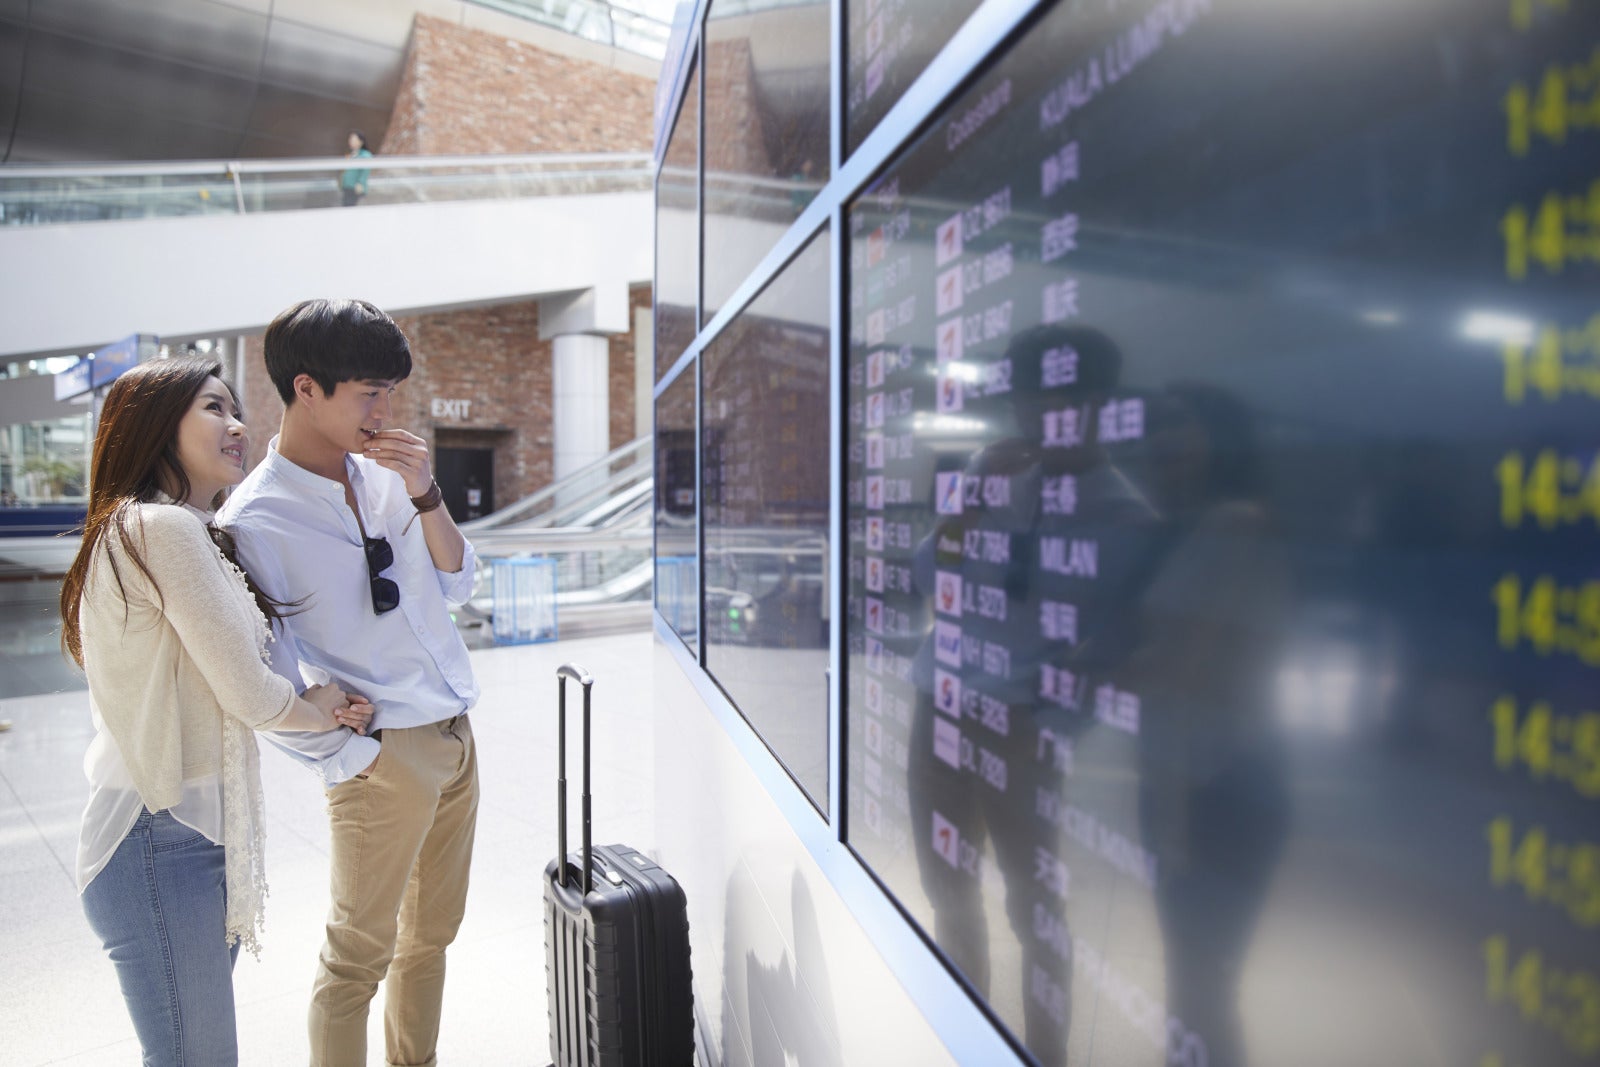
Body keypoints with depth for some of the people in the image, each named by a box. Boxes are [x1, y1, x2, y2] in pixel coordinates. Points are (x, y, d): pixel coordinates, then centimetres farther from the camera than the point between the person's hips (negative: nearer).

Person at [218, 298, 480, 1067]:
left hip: (455, 737, 7)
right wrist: (345, 758, -11)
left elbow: (457, 584, 6)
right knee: (360, 955, 7)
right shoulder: (254, 519, -15)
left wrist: (424, 494, -7)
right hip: (383, 756, -7)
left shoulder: (384, 474, 4)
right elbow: (268, 683, -12)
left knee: (431, 933, 20)